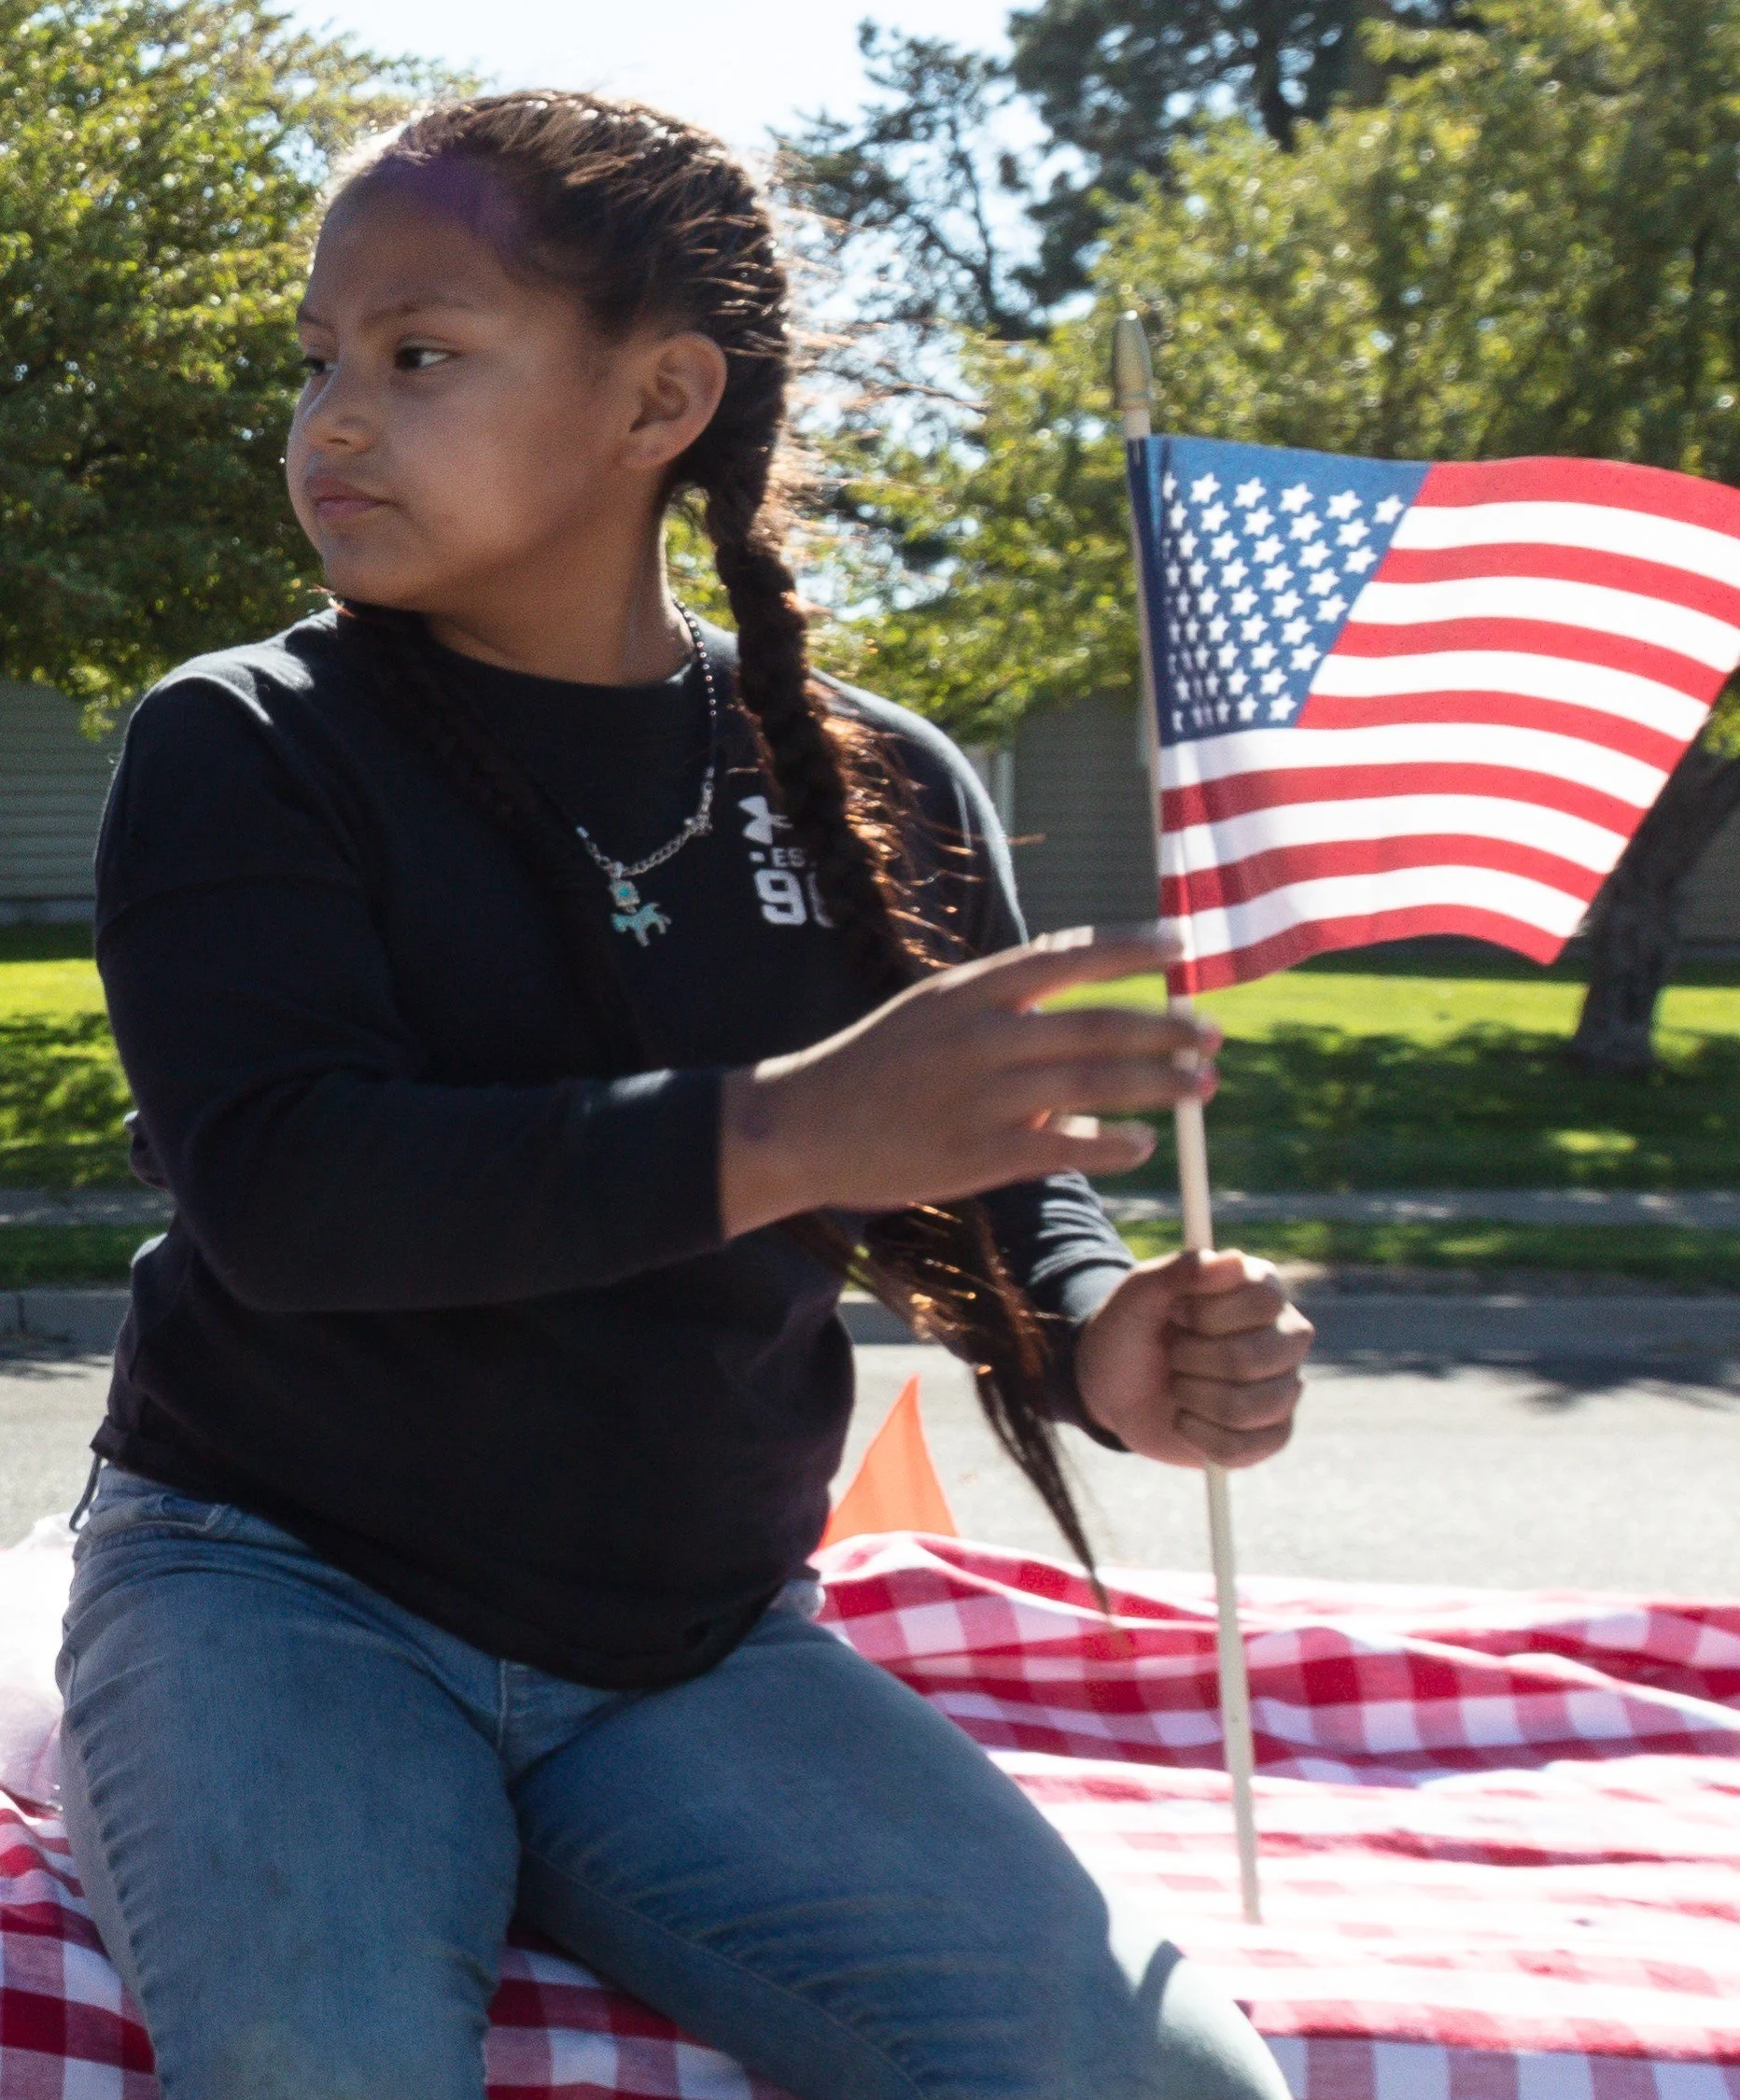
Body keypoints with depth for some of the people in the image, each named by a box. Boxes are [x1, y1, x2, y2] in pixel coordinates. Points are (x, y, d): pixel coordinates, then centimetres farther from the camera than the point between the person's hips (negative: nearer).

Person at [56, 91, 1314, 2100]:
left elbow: (996, 1194, 14)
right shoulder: (245, 749, -5)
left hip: (696, 1648, 4)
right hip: (283, 1593, -3)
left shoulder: (883, 795, 4)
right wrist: (783, 1129, -32)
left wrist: (1101, 1340, -12)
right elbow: (279, 1188, -20)